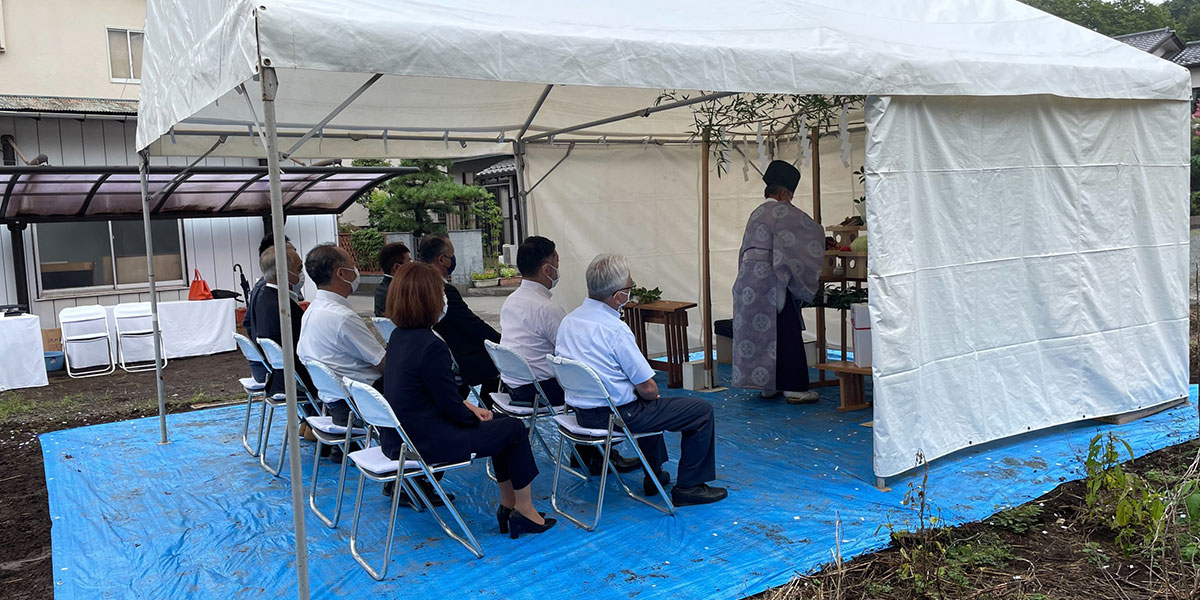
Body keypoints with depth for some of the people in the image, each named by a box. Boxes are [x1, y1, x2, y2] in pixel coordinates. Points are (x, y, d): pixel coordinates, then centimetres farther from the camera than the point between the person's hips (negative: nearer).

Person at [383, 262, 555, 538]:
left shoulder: (398, 336, 5)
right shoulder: (432, 346, -24)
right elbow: (450, 407, -18)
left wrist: (467, 406, 7)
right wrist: (473, 415, 2)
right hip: (424, 443, -10)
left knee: (500, 422, 20)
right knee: (514, 429, 4)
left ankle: (509, 505, 25)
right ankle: (524, 512, 18)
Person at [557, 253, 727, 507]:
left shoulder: (569, 320, 1)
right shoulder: (615, 330, -23)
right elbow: (647, 388, -18)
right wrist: (650, 393, 6)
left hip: (582, 412, 9)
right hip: (616, 414, -9)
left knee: (649, 403, 37)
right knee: (703, 410, 1)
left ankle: (654, 475, 42)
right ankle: (688, 487, 10)